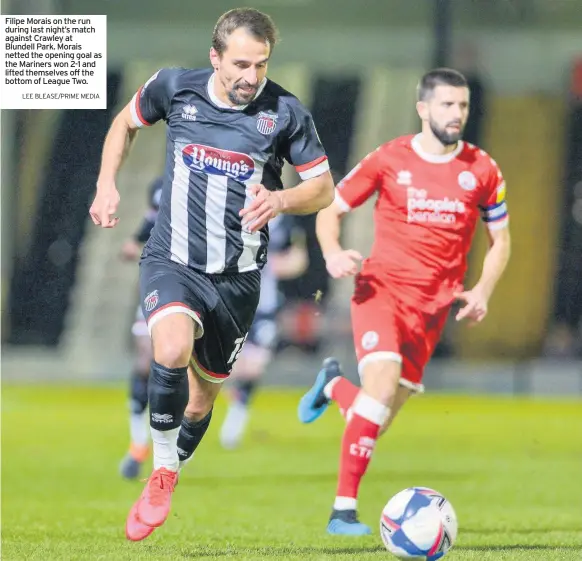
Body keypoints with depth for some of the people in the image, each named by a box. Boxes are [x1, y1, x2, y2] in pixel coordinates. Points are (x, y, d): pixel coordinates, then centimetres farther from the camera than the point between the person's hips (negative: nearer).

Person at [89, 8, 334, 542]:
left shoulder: (285, 112, -8)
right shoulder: (174, 87, -5)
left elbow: (324, 188, 0)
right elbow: (126, 123, 16)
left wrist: (280, 200, -20)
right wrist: (107, 185, 5)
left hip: (237, 276, 1)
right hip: (172, 260, -1)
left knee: (202, 398, 12)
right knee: (172, 350, -31)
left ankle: (161, 492, 37)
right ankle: (162, 474, -12)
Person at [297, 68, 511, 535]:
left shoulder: (482, 170, 3)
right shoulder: (389, 160, -3)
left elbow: (501, 239, 14)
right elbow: (330, 211, 5)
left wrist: (483, 291, -3)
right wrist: (333, 253, -16)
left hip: (433, 304, 3)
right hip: (383, 287, -3)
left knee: (378, 419, 6)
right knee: (383, 380, -26)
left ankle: (334, 385, 44)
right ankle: (344, 510, -20)